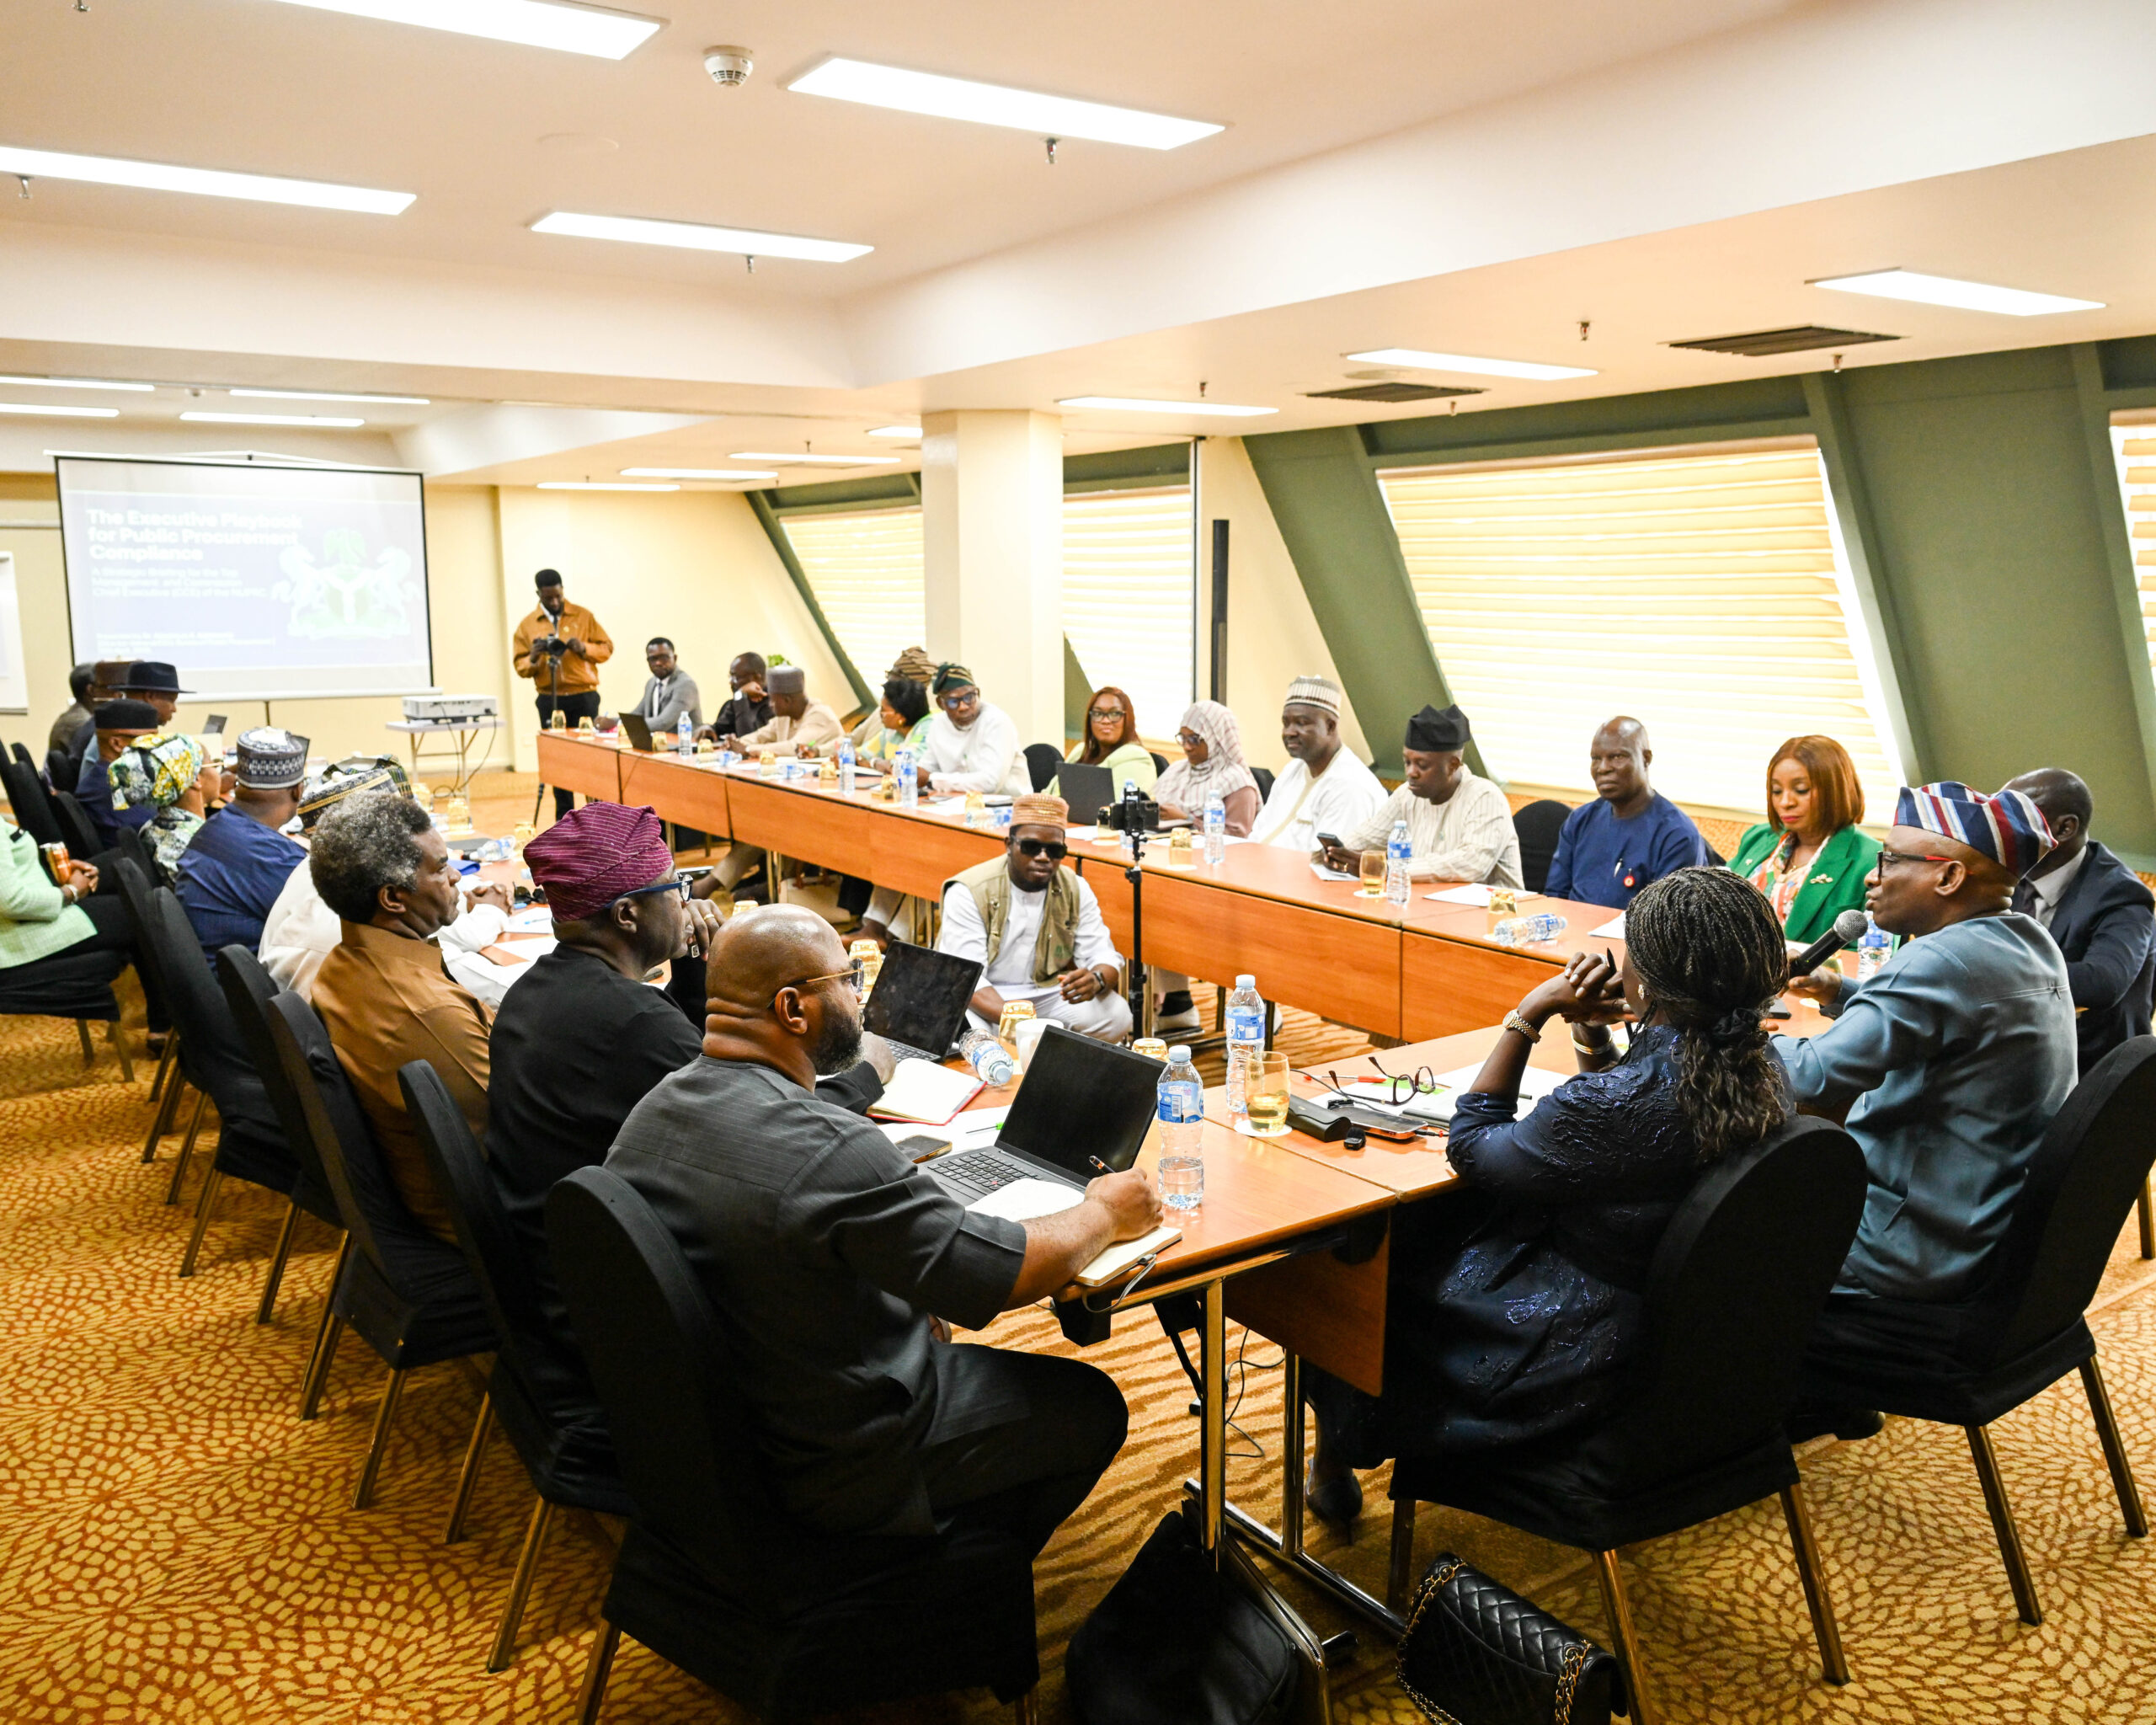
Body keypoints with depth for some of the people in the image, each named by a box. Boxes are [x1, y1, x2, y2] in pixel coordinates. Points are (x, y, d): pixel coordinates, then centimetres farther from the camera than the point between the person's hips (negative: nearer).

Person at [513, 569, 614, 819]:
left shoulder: (583, 616, 4)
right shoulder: (527, 625, 6)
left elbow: (607, 648, 5)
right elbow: (520, 667, 6)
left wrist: (583, 648, -13)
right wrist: (533, 658, -15)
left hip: (584, 696, -1)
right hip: (550, 700, 1)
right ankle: (564, 820, 12)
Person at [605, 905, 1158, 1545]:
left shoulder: (650, 1113, -5)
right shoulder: (830, 1150, -33)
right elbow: (1005, 1275, -26)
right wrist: (1102, 1214, -6)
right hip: (836, 1470, -8)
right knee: (1091, 1405, 10)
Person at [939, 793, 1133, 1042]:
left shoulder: (1075, 890, -1)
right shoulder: (969, 892, -15)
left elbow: (1104, 956, -5)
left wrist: (1097, 980, -33)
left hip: (1046, 994, 4)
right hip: (985, 1001, -4)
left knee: (1116, 1015, -21)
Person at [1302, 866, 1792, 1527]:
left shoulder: (1615, 1102, -34)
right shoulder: (1759, 1066, -9)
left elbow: (1471, 1147, -15)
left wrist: (1526, 1016, -14)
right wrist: (1591, 1033, -5)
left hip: (1584, 1349, -8)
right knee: (1432, 1225, 23)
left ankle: (1338, 1453, 41)